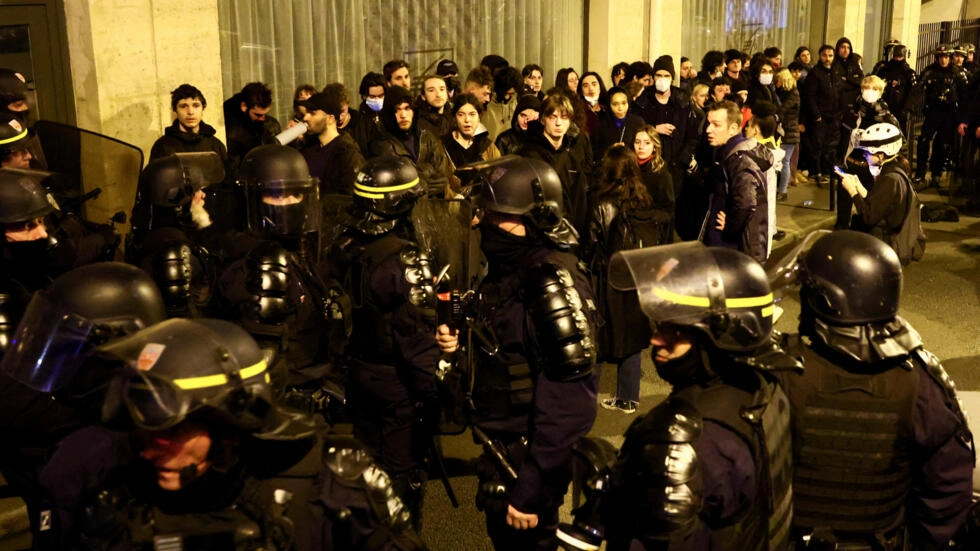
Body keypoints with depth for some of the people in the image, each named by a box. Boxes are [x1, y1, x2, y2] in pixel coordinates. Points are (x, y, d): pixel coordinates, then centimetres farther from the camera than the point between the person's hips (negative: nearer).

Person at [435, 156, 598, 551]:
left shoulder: (555, 285, -24)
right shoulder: (506, 270, 4)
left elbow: (565, 405, -27)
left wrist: (531, 487, -25)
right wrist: (461, 341, 0)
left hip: (528, 455, -9)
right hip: (501, 445, 9)